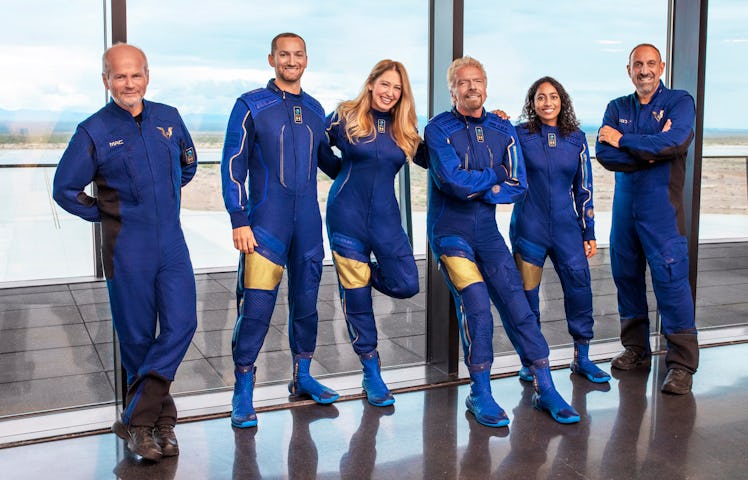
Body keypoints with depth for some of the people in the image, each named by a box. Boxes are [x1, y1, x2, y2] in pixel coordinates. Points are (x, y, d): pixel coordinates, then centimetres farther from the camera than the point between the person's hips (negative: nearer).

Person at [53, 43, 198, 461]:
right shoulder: (93, 132, -5)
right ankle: (161, 419, 20)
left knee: (181, 324, -6)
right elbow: (65, 189, 1)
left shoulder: (169, 118, 6)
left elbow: (189, 163, 24)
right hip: (127, 249, -3)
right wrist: (105, 215, 2)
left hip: (172, 242, 4)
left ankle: (136, 421, 3)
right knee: (138, 338, 4)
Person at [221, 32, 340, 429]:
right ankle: (243, 392, 5)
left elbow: (328, 160, 24)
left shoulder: (314, 110, 12)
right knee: (256, 306, -8)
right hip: (265, 221, -5)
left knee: (306, 301, 12)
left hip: (308, 223, 5)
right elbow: (233, 165, -5)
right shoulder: (251, 106, -2)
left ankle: (302, 377, 27)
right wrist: (239, 221, -11)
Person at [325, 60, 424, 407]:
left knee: (406, 285, -7)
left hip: (385, 216, 3)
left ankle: (360, 271, 25)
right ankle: (371, 372, 17)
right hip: (347, 215, -3)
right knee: (356, 295, 1)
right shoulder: (345, 118, -2)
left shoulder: (404, 130, 6)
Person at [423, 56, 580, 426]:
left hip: (487, 230, 4)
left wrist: (479, 190, -13)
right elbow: (452, 180, -18)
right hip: (450, 232, -4)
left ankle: (546, 390, 8)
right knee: (477, 305, -17)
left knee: (518, 306, -2)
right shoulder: (438, 129, -5)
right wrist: (496, 175, -5)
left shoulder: (503, 130, 7)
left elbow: (518, 185, 1)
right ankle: (480, 395, -1)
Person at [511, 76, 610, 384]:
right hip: (529, 226, -2)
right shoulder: (521, 135, 2)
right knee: (527, 292, 3)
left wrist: (589, 232, 9)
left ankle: (582, 358, 11)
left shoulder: (576, 138, 8)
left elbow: (584, 188, 11)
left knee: (579, 285, -4)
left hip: (565, 226, 2)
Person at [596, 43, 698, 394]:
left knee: (670, 280, -8)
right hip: (624, 204, 5)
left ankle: (682, 363, -2)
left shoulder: (679, 102, 1)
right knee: (626, 276, 10)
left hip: (662, 206, -5)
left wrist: (624, 141, -10)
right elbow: (603, 153, -3)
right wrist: (649, 152, -15)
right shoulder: (617, 108, 12)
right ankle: (636, 349, 24)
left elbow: (674, 142, -19)